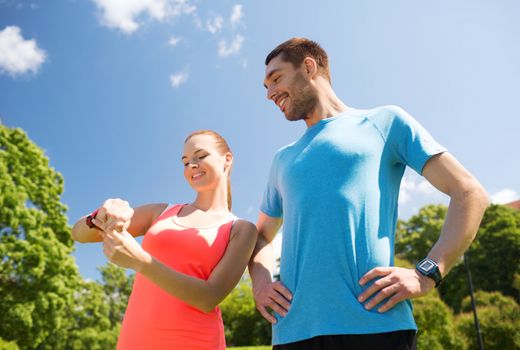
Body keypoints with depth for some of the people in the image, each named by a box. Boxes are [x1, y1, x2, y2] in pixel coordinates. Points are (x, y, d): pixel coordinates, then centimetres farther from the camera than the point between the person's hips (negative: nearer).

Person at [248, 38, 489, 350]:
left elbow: (470, 194, 4)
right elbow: (263, 235, 28)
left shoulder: (384, 122, 9)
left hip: (376, 324, -3)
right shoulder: (283, 159, 21)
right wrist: (260, 282, 6)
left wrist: (426, 274, -9)